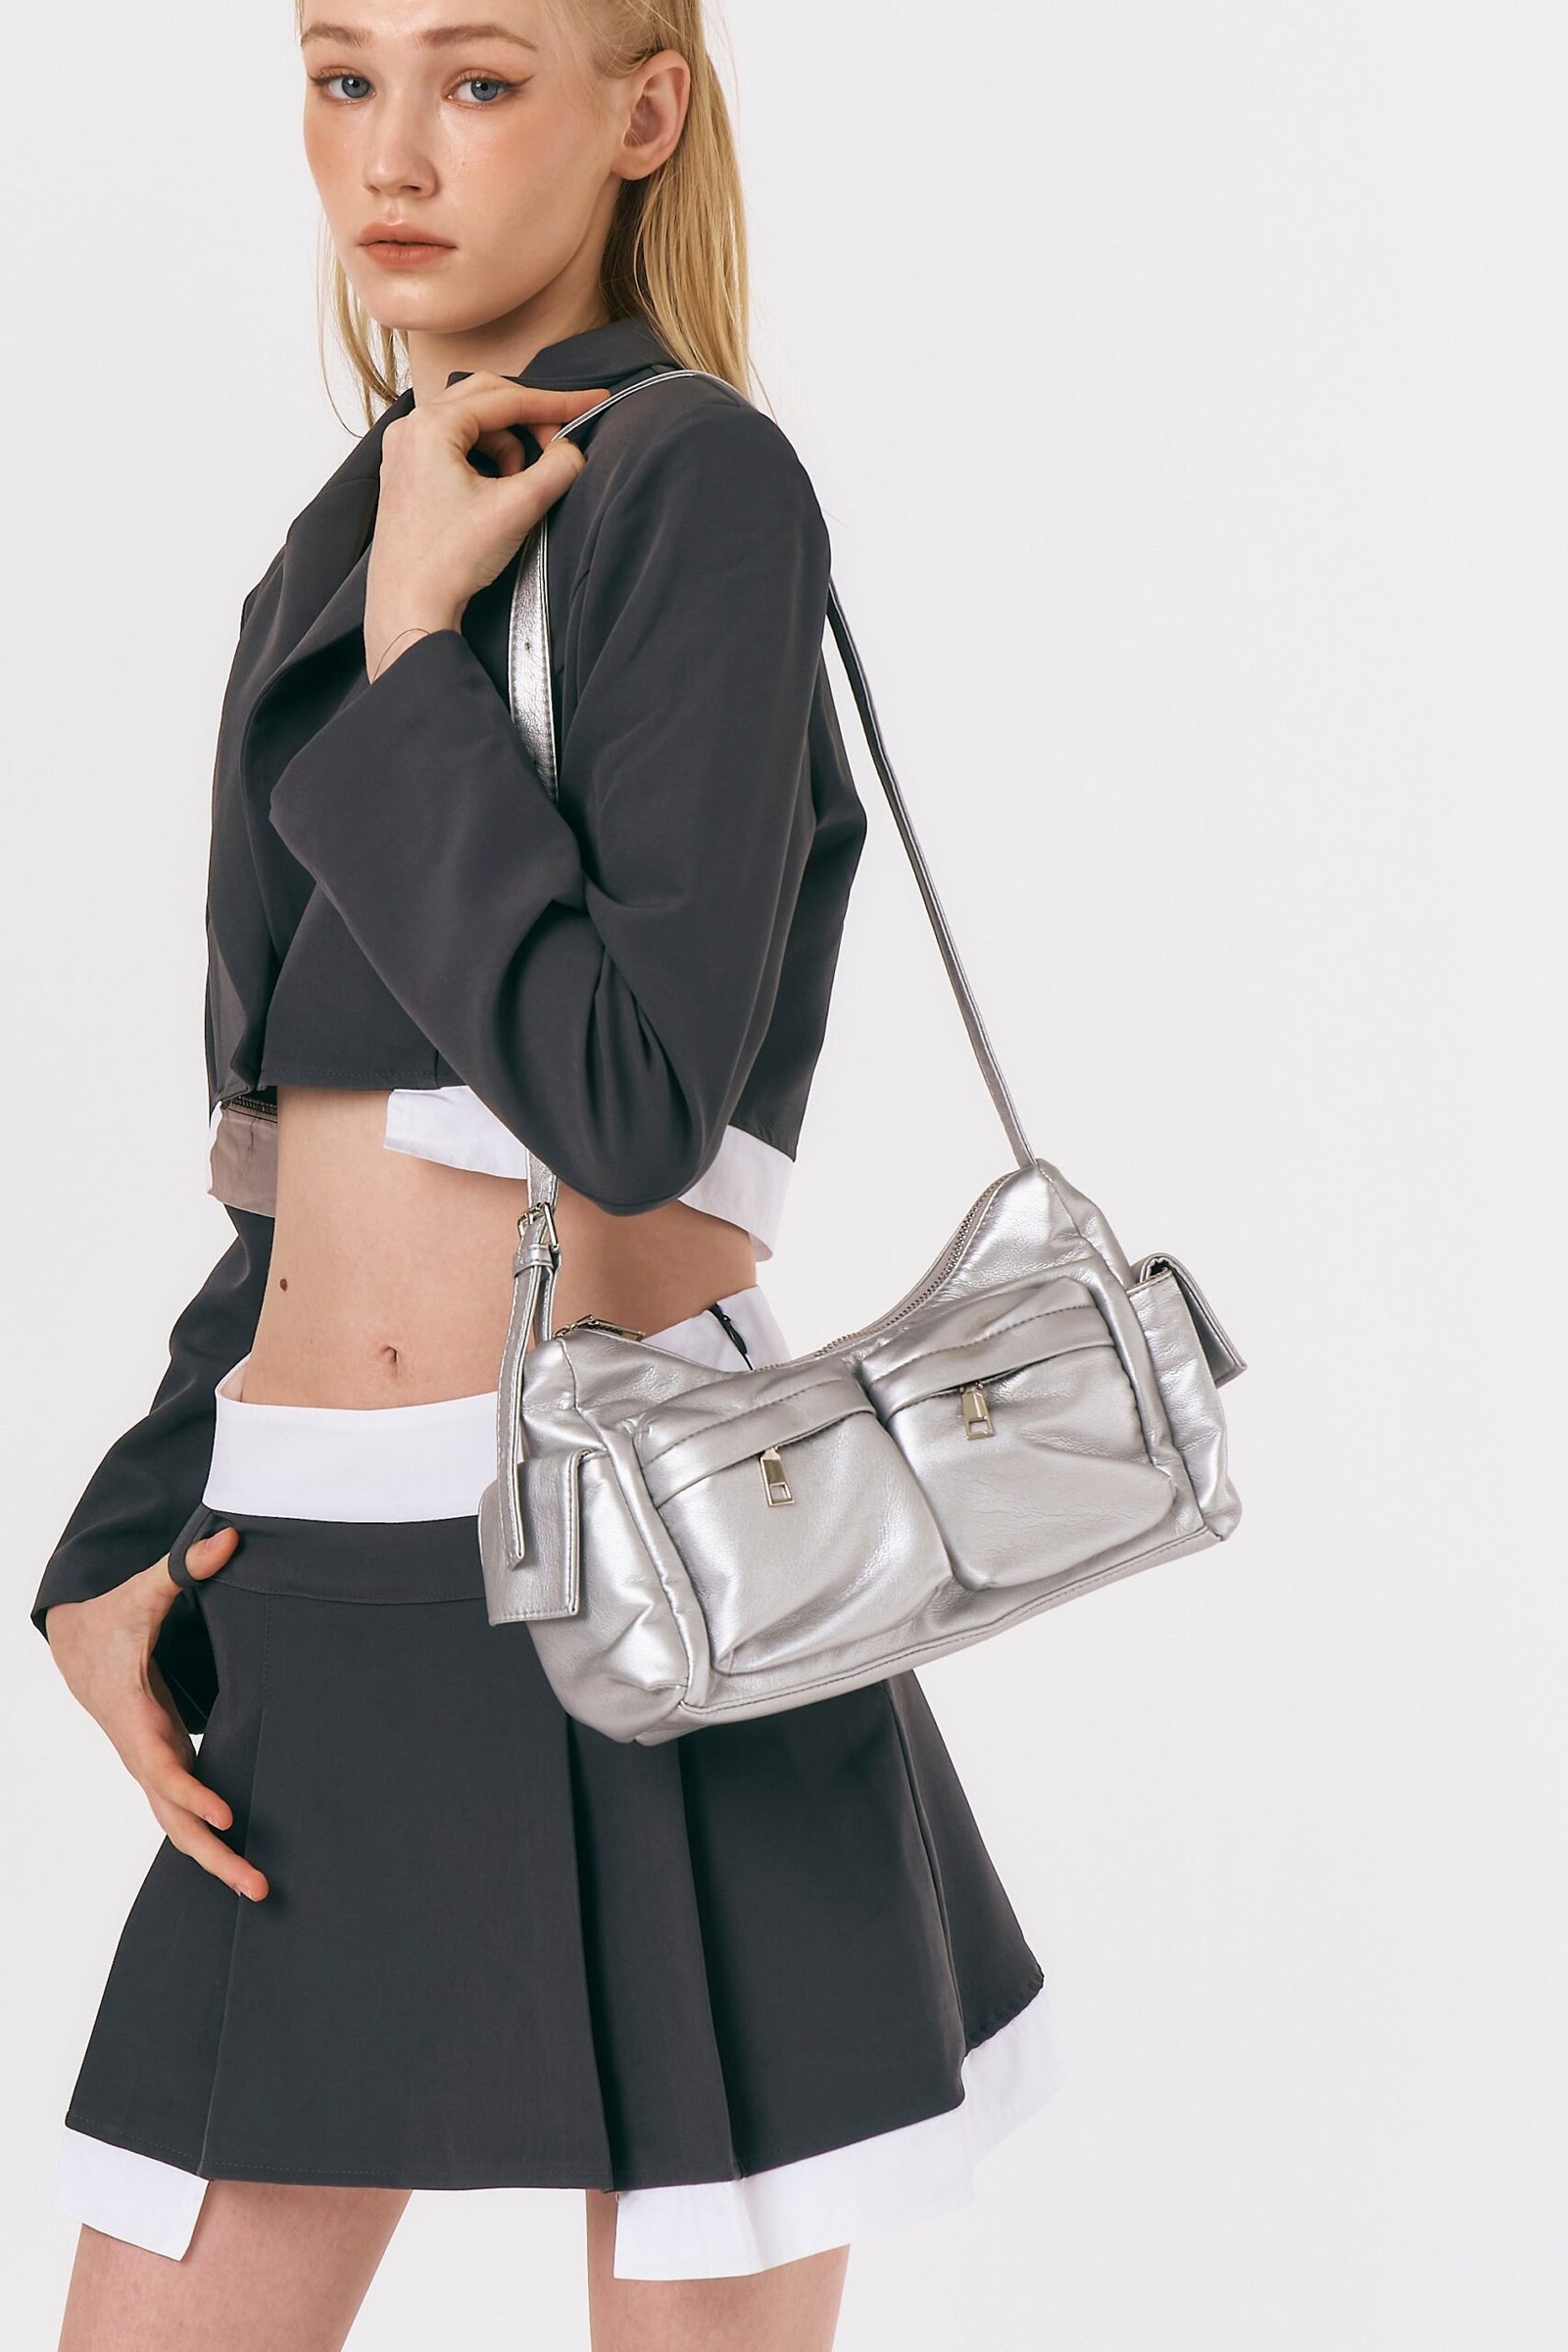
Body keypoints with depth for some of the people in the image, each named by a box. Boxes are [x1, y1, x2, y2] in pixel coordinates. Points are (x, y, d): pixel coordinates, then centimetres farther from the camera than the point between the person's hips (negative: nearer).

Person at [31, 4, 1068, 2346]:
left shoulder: (697, 484, -8)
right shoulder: (345, 554, 15)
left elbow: (630, 1106, -19)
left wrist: (410, 659, -12)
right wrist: (121, 1552, 7)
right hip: (322, 1621, 7)